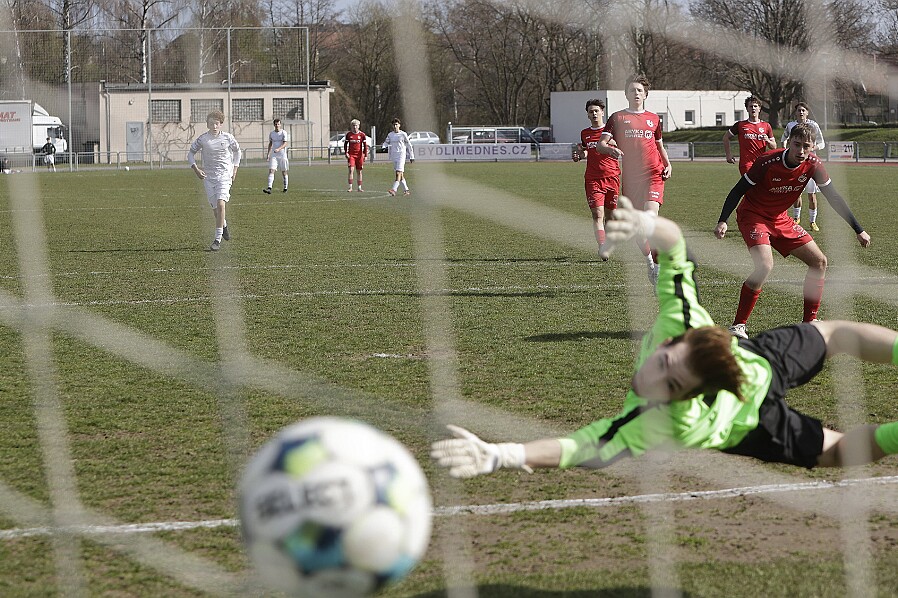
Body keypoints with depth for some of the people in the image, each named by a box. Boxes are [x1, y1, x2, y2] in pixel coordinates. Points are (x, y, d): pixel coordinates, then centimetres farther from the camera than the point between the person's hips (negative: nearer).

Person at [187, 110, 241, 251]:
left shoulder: (228, 137, -3)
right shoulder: (203, 139, -4)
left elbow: (237, 151, 16)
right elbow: (191, 152, 8)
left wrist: (235, 168, 11)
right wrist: (195, 168, -6)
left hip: (225, 175, -2)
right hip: (208, 176, 2)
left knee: (220, 204, -19)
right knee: (215, 207, 8)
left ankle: (217, 240, -19)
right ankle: (224, 224, 44)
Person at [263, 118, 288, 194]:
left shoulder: (284, 133, -5)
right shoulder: (271, 134, 8)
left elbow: (285, 143, -15)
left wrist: (279, 149, -30)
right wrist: (268, 154, 17)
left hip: (282, 155, -3)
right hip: (274, 155, 3)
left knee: (284, 172, 6)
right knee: (271, 171, -12)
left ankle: (285, 188, 21)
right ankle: (269, 188, -22)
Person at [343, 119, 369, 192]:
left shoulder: (362, 135, 0)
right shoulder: (348, 135, 2)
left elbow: (365, 145, 3)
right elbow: (345, 144, 9)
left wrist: (365, 155, -2)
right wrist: (346, 153, -3)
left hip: (359, 155, 0)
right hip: (351, 155, 0)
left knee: (359, 171, 6)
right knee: (351, 170, -13)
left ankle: (359, 187, 15)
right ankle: (350, 187, -12)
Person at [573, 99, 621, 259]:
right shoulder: (585, 133, 13)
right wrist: (579, 154, 7)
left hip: (612, 176, -1)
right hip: (592, 178, 1)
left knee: (610, 215, 7)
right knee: (597, 214, -13)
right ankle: (601, 247, -22)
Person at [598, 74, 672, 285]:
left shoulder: (653, 118, 13)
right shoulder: (618, 118, 7)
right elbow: (601, 144, -1)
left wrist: (667, 165, 9)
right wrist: (610, 149, -24)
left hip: (653, 174, -1)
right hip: (630, 178, 1)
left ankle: (659, 266, -14)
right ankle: (649, 262, 24)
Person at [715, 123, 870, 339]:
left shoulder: (813, 164, -12)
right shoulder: (768, 163, -27)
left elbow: (833, 197, -1)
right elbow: (738, 190, -17)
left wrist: (859, 230, 1)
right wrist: (722, 221, -27)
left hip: (780, 219, 7)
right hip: (752, 215, -7)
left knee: (819, 261, 3)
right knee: (765, 266, -28)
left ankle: (809, 321, 16)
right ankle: (738, 326, -19)